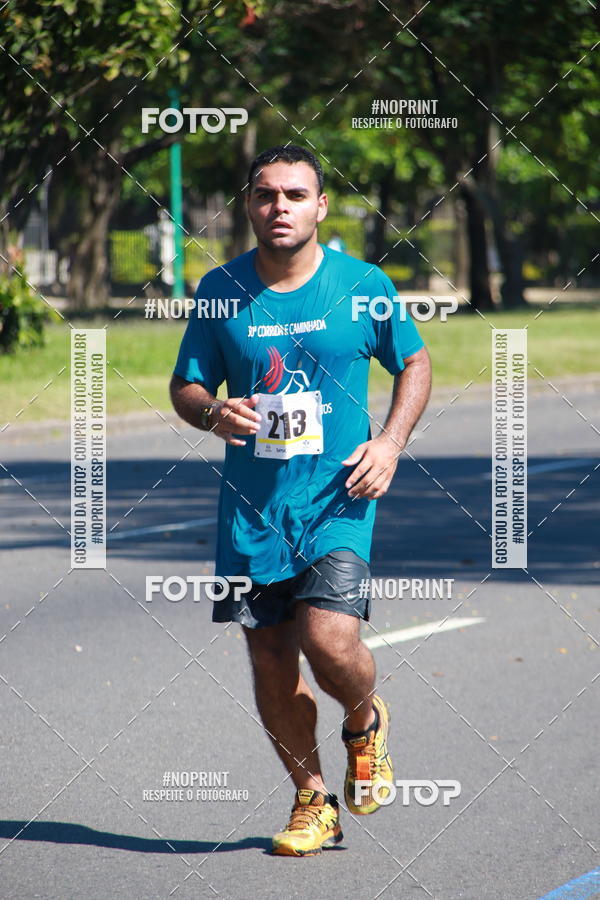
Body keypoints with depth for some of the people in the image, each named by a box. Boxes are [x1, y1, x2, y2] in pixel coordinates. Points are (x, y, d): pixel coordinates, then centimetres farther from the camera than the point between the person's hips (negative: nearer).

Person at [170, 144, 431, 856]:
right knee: (270, 661, 3)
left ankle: (366, 724, 16)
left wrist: (390, 442, -3)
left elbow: (414, 363, 12)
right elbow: (185, 387, 9)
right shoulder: (220, 290, 2)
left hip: (337, 498, -2)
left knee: (330, 639, -19)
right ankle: (312, 800, 21)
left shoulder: (363, 285, -2)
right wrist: (213, 411, -14)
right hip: (252, 504, 3)